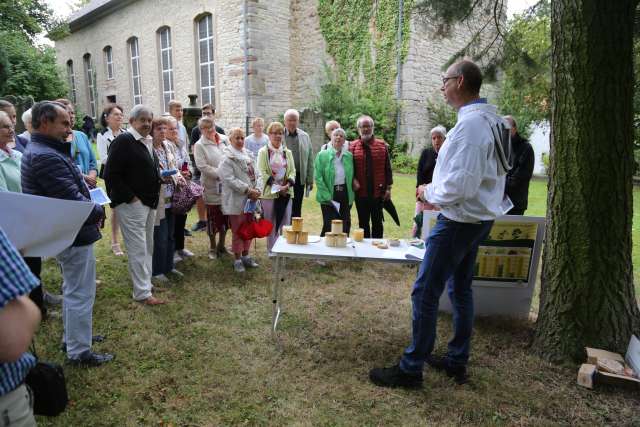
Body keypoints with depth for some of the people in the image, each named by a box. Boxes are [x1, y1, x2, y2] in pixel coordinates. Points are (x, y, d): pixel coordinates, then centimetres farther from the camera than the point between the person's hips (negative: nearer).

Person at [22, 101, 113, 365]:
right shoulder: (47, 157, -25)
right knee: (80, 294, 1)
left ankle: (72, 337, 39)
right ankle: (79, 352, 13)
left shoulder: (39, 150, 10)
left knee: (72, 289, 24)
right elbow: (74, 200, -26)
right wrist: (99, 211, -10)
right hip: (75, 235, -11)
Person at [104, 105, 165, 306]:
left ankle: (145, 281, 30)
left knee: (148, 247, 16)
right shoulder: (123, 141, -12)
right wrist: (131, 197, -17)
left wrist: (161, 178, 10)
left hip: (150, 203, 9)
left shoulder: (147, 142, 14)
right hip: (131, 204, -9)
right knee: (138, 249, -4)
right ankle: (142, 292, 4)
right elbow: (111, 175, -16)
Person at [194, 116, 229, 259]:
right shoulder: (200, 145, -5)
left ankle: (221, 245, 29)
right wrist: (221, 174, -19)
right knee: (213, 217, 5)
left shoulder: (225, 139, 6)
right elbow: (203, 166, -14)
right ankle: (212, 248, 21)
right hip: (212, 186, -4)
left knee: (225, 217, 13)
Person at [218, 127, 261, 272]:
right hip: (236, 201, -6)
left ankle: (245, 256, 28)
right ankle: (237, 259, 14)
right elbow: (230, 179, -18)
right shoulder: (227, 159, -10)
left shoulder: (249, 155, 11)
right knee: (238, 231, 2)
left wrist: (256, 190, -5)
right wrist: (248, 190, -21)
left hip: (249, 200, 6)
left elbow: (255, 174, 12)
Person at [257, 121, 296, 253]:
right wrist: (276, 186, -17)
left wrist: (288, 184, -11)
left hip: (286, 192, 4)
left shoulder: (287, 152, 12)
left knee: (285, 223, 6)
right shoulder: (263, 152, -1)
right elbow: (262, 173, -9)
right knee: (271, 223, 3)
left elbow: (292, 171, 8)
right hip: (269, 192, -4)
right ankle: (271, 250, 13)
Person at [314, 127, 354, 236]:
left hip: (345, 195, 4)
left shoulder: (349, 156, 8)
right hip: (329, 195, -3)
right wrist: (328, 197, -13)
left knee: (345, 226, 5)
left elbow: (351, 176, 16)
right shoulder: (322, 155, -1)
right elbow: (318, 178, -6)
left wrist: (351, 196, 3)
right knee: (329, 226, -4)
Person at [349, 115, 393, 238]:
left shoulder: (382, 145, 3)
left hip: (378, 192, 0)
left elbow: (387, 168, 3)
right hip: (361, 192, 0)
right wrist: (353, 180, -14)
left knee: (377, 222, 7)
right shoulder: (352, 146, 2)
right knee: (363, 222, 10)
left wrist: (388, 187, 0)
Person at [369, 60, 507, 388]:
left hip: (459, 221, -10)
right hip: (480, 217, 10)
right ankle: (457, 361, 31)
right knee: (460, 289, 18)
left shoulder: (470, 124, -22)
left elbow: (459, 186, -28)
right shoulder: (493, 120, 10)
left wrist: (430, 192, -9)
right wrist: (437, 191, 11)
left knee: (425, 292, -2)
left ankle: (411, 368, 10)